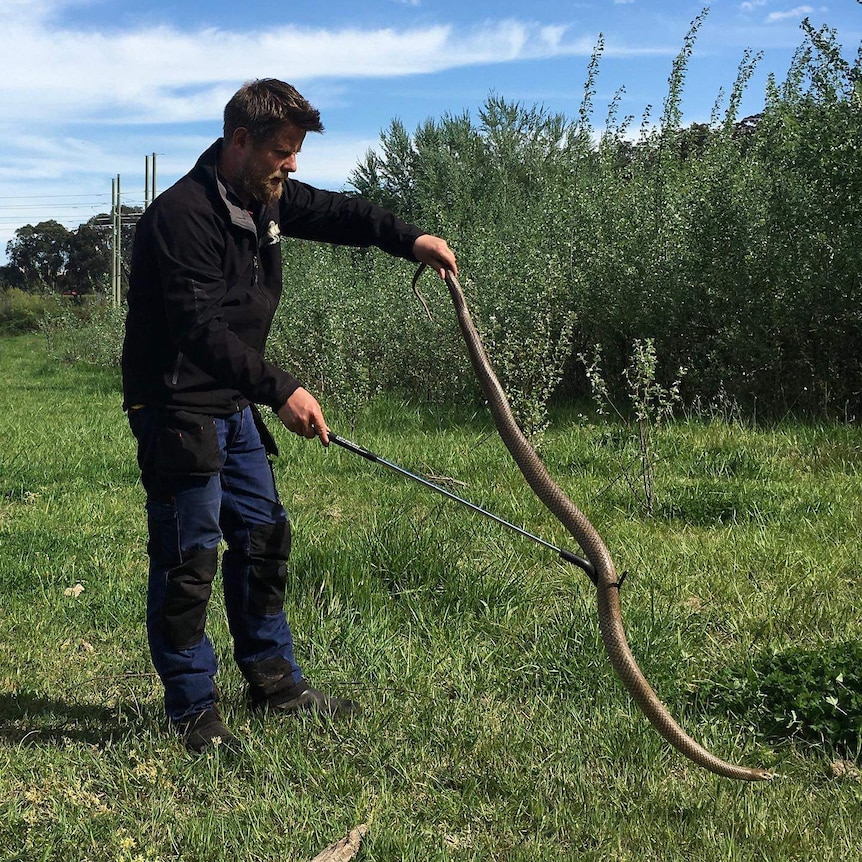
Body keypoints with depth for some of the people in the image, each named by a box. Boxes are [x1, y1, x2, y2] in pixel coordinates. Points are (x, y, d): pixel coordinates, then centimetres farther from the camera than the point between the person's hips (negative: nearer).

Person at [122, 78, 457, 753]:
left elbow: (334, 213, 20)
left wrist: (410, 238, 7)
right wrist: (281, 389, -33)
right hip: (178, 410, -9)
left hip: (234, 404, 10)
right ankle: (193, 711, 11)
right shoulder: (183, 215, -22)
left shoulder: (267, 197, 6)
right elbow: (200, 330, -29)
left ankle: (275, 679, 28)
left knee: (263, 535, 14)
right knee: (189, 559, -3)